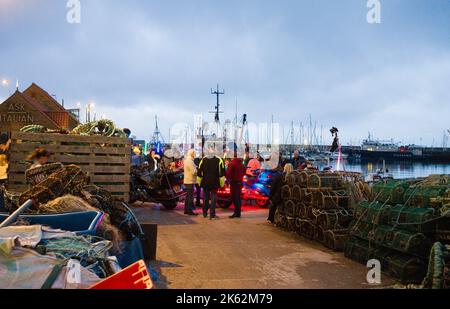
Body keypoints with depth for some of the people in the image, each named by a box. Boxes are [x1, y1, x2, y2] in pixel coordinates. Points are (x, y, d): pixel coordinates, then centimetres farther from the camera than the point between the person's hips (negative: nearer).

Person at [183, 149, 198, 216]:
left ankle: (186, 210, 19)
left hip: (187, 181, 10)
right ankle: (190, 211, -4)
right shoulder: (190, 161, -17)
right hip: (190, 181, -10)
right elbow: (194, 172, -22)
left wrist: (196, 168, 7)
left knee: (188, 196, 15)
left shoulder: (186, 160, 15)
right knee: (190, 196, -6)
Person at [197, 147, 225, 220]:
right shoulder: (219, 160, -3)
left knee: (206, 198, 16)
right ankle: (212, 215, -6)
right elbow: (222, 173, -5)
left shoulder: (203, 160, 3)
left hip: (205, 183, 3)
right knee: (213, 198, 0)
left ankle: (205, 213, 26)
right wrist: (222, 183, 0)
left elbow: (199, 172, 6)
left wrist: (199, 182, 13)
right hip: (215, 183, -2)